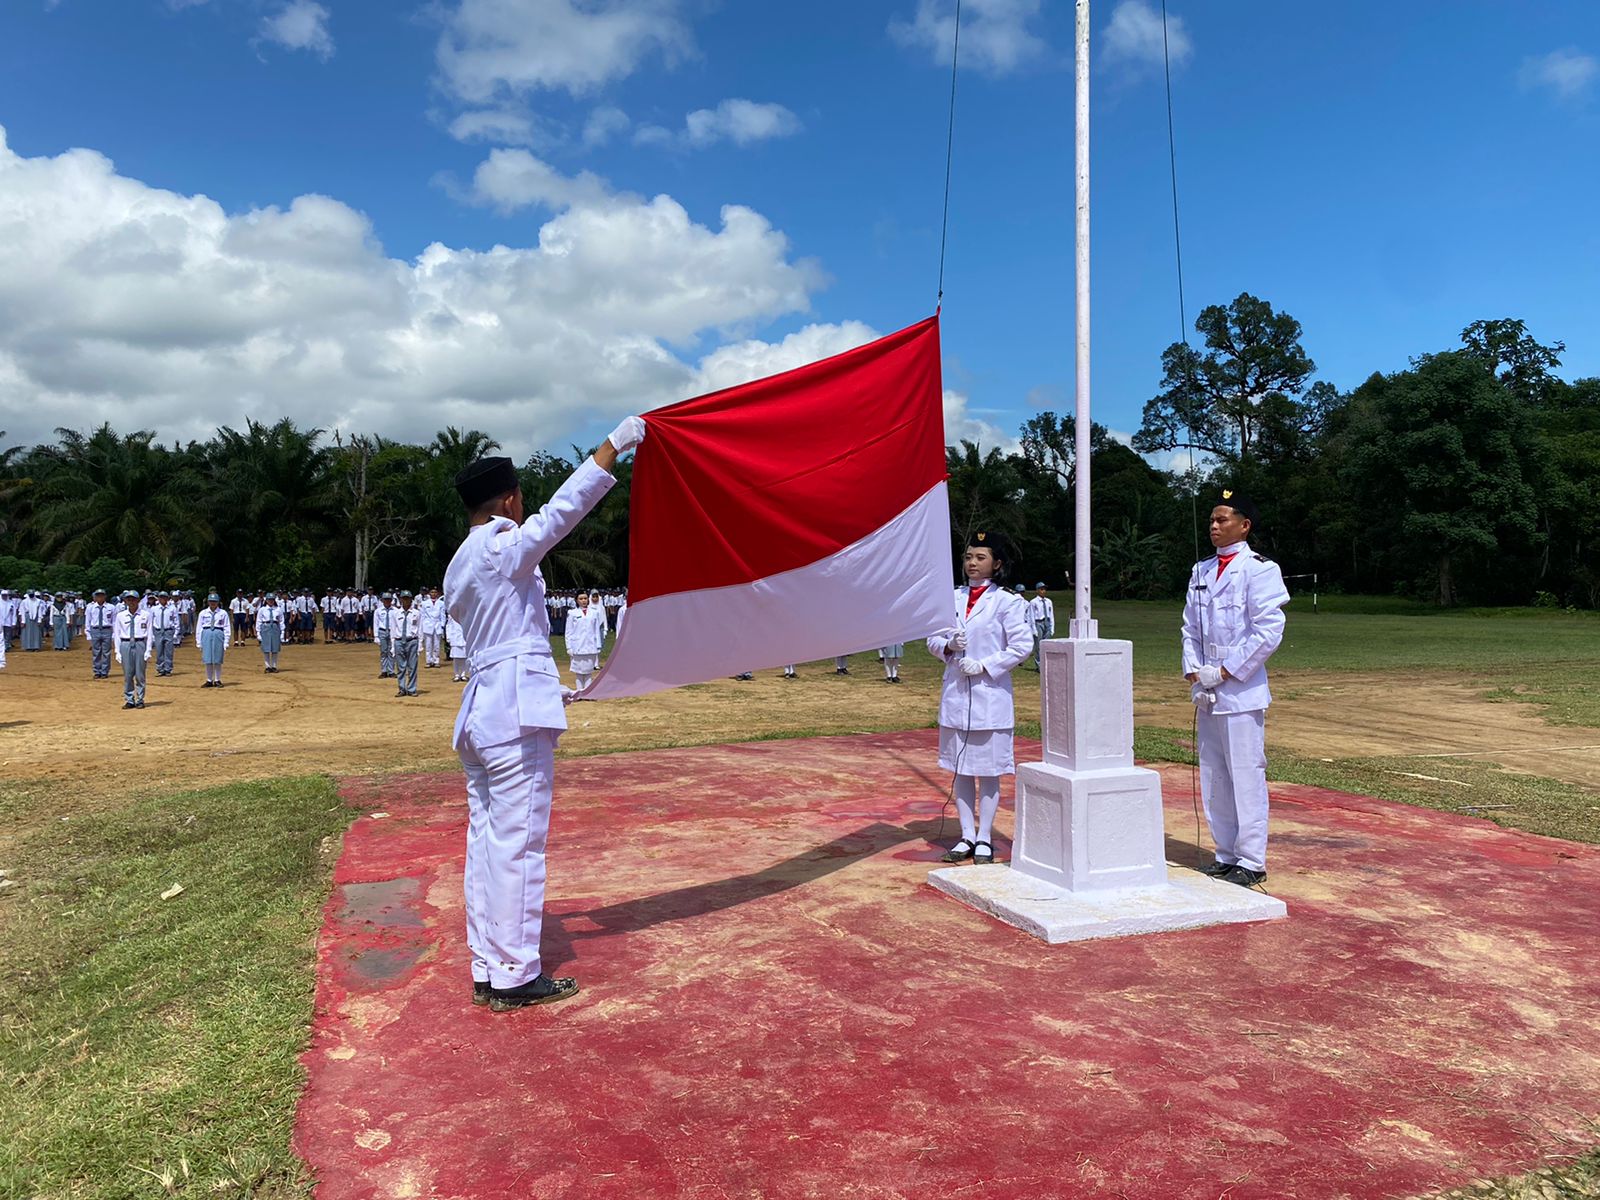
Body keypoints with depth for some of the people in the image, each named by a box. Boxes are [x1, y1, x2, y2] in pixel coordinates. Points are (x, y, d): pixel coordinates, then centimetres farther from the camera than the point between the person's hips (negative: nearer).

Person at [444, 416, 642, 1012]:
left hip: (480, 711, 10)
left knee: (486, 841, 11)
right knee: (517, 844, -4)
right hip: (516, 714, -10)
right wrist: (615, 444, -11)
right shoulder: (503, 546, -9)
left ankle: (487, 972, 19)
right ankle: (515, 978, 3)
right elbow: (563, 509, -16)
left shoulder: (459, 566, 19)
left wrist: (548, 686, 29)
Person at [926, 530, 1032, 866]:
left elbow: (1022, 646, -9)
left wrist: (985, 666, -14)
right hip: (955, 695, 5)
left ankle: (984, 838, 14)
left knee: (988, 771, 4)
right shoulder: (952, 598, 9)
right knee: (961, 770, 10)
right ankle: (967, 836, 20)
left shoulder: (1007, 602, -5)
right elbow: (933, 639, 12)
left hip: (990, 697, -5)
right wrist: (948, 645, -9)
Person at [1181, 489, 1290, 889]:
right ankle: (1227, 854, 23)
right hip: (1207, 692, 7)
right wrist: (1193, 672, 2)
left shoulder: (1258, 570, -8)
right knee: (1213, 778, 12)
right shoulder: (1201, 571, 13)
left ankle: (1252, 862, 6)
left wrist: (1225, 672, -13)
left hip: (1241, 691, -7)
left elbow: (1269, 631, -14)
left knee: (1246, 777, -3)